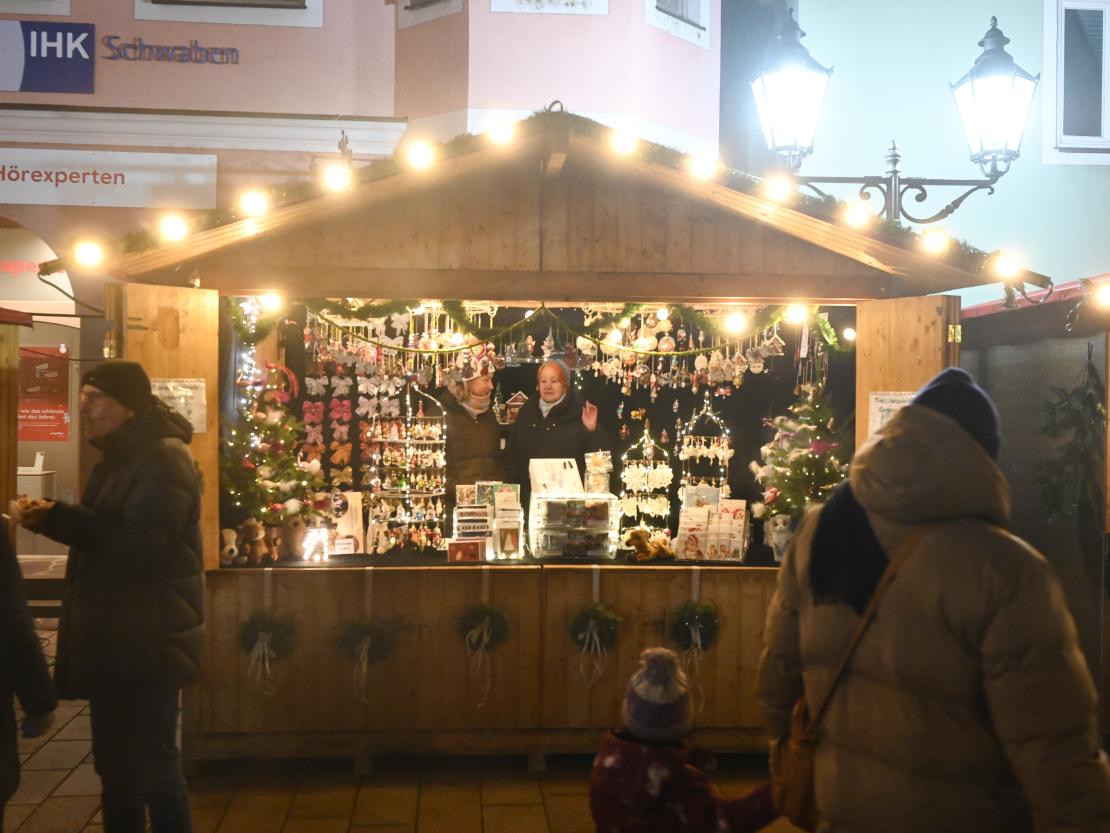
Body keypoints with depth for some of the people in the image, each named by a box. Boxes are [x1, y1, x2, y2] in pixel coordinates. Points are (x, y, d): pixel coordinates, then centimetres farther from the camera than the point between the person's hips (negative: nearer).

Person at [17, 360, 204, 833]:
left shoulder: (163, 458, -15)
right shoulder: (121, 458, 17)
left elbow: (137, 545, -23)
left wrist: (59, 519, -23)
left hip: (147, 643, -10)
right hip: (114, 640, 10)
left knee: (153, 768, -3)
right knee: (114, 765, 18)